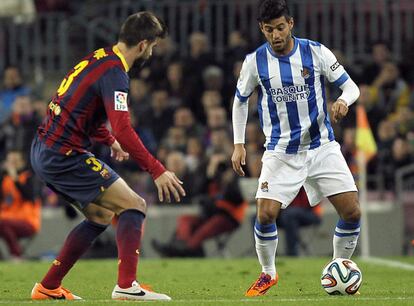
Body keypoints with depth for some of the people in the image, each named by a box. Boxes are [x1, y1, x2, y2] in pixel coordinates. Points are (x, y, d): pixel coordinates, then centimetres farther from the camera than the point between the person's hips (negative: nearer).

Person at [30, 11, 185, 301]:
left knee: (101, 215, 19)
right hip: (65, 155, -10)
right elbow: (123, 129, -27)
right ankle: (127, 285, -15)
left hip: (43, 151, 10)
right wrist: (157, 171, -24)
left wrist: (109, 141, 43)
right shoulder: (114, 72, -16)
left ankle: (48, 287, 19)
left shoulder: (97, 59, 13)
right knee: (133, 206, -6)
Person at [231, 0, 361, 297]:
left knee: (352, 211, -8)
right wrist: (239, 144, 4)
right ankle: (268, 274, 11)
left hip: (322, 147, 0)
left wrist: (344, 100, -25)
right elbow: (240, 100, 11)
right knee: (265, 214, -15)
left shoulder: (316, 52, -8)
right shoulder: (255, 61, -6)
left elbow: (350, 85, -1)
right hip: (281, 152, 0)